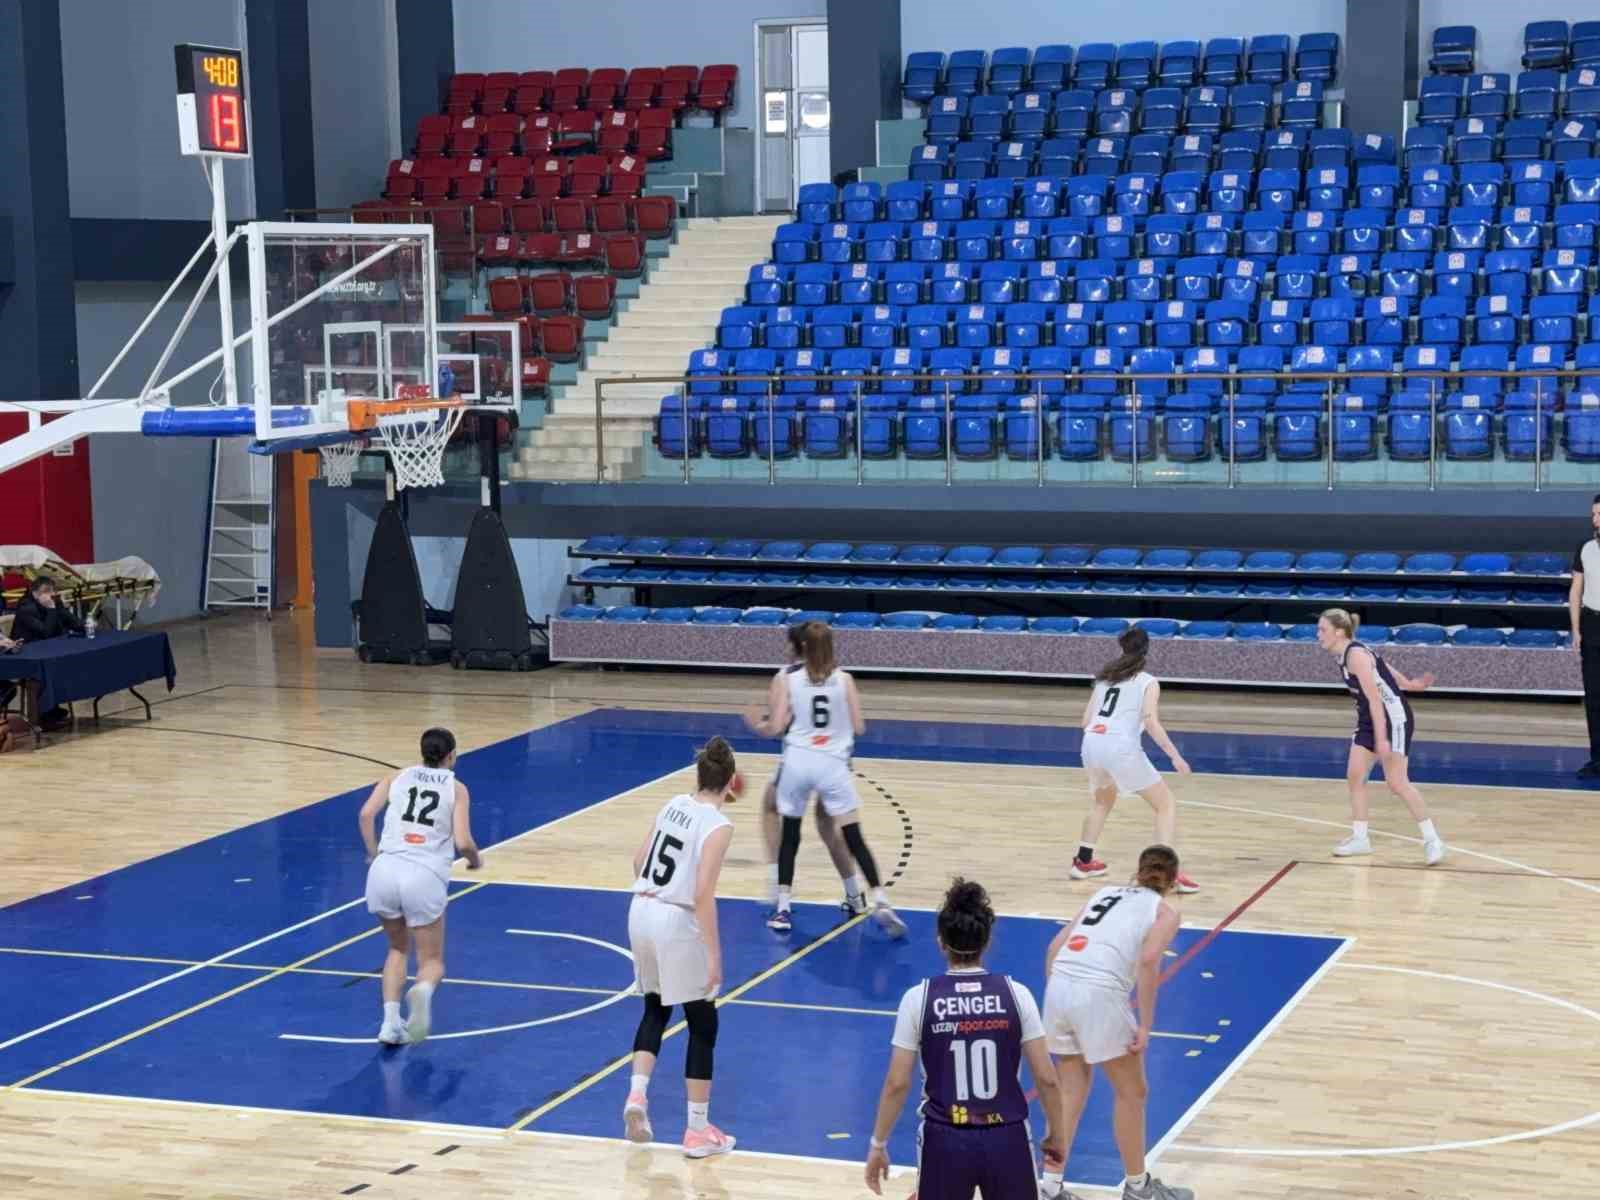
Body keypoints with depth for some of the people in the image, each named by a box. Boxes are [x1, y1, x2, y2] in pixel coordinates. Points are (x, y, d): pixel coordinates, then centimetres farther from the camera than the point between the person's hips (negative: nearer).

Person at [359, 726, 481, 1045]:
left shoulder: (397, 778, 17)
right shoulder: (457, 788, 10)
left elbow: (366, 814, 2)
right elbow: (462, 842, -1)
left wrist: (374, 854, 15)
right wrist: (475, 859, 20)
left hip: (384, 871, 2)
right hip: (425, 876, -2)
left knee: (398, 949, 27)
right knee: (432, 961, 12)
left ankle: (391, 1021, 8)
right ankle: (422, 991, -24)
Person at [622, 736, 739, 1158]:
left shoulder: (674, 804, 6)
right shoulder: (718, 825, -14)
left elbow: (639, 860, 13)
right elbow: (703, 894, -21)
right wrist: (713, 955, -17)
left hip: (642, 913, 7)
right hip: (677, 923, -6)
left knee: (655, 1011, 26)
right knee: (703, 1027, 8)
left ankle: (636, 1096, 9)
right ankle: (698, 1131, 11)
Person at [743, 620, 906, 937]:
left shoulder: (786, 679, 1)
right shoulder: (844, 679, 3)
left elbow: (775, 728, -2)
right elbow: (859, 728, 4)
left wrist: (755, 723, 19)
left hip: (797, 762, 0)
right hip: (832, 765, 0)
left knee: (789, 835, 15)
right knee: (854, 837, 2)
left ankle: (782, 910, 14)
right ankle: (881, 903, -10)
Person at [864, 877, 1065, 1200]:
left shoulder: (918, 999, -7)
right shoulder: (1015, 993, -5)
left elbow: (897, 1083, -6)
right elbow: (1046, 1078, -3)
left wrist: (878, 1145, 6)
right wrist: (1056, 1135, 11)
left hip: (945, 1141, 0)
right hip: (1006, 1139, 1)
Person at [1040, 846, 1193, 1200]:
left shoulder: (1105, 893, 26)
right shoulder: (1165, 912, 11)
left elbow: (1056, 946, 18)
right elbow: (1148, 960, -9)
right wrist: (1145, 1025, -8)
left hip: (1059, 986, 5)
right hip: (1100, 995, -5)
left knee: (1071, 1090, 20)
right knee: (1132, 1092, 15)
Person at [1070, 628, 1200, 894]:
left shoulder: (1105, 677, 20)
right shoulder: (1148, 682, 6)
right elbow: (1150, 723, -9)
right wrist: (1175, 755, -5)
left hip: (1092, 743, 5)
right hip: (1121, 747, -5)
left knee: (1103, 800, 34)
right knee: (1166, 803, 7)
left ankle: (1083, 861, 37)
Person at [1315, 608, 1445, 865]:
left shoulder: (1356, 655, -23)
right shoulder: (1344, 656, 5)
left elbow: (1375, 698, -27)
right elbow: (1382, 667, 15)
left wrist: (1381, 739, -31)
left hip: (1393, 718, -9)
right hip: (1369, 719, 9)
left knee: (1397, 782, -9)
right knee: (1354, 776, 4)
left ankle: (1432, 840, 1)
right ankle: (1360, 838, 14)